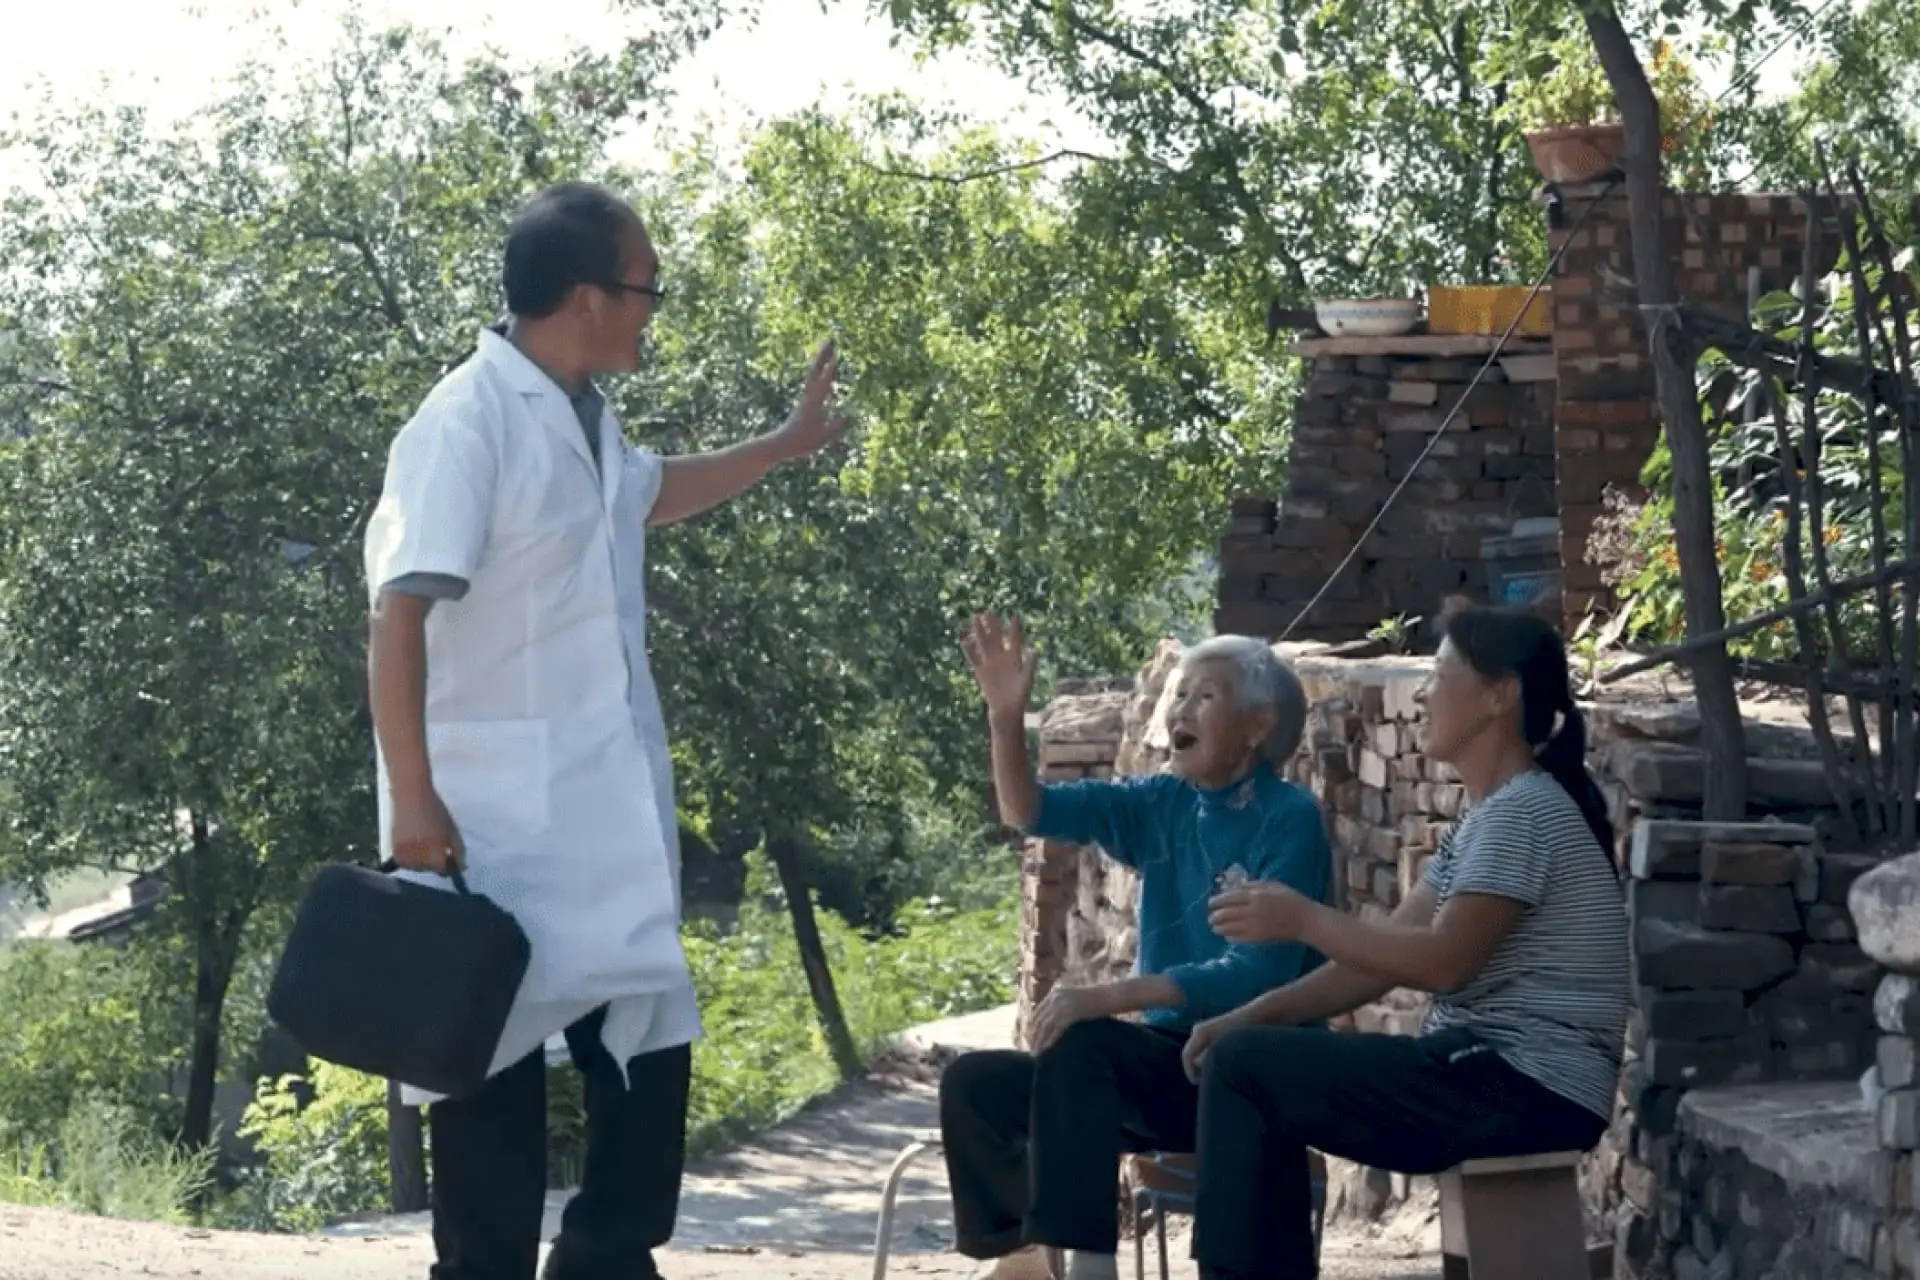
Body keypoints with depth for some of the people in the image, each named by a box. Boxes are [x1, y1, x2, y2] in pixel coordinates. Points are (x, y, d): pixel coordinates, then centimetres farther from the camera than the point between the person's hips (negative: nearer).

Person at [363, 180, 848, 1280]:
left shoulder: (587, 419, 11)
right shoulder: (468, 424, -17)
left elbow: (647, 496, 35)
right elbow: (401, 614, -22)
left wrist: (787, 446, 40)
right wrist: (412, 798, -27)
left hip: (608, 819, 9)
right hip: (498, 821, -9)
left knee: (649, 1047, 12)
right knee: (498, 1064, -1)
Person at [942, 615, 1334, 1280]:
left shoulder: (1289, 819, -11)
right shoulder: (1165, 806, 9)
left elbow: (1259, 974, -21)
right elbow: (1030, 811, 4)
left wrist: (1105, 998, -28)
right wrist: (1006, 716, -15)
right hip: (1168, 1058, 8)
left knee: (1079, 1044, -31)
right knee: (975, 1084, -3)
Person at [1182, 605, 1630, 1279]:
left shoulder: (1523, 812, -14)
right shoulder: (1489, 817, 19)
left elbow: (1442, 962, -22)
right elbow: (1387, 951, 15)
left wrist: (1302, 920, -12)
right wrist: (1257, 1014, 4)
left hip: (1529, 1090, -11)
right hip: (1494, 1076, 11)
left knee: (1242, 1067, -15)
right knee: (1257, 1058, 13)